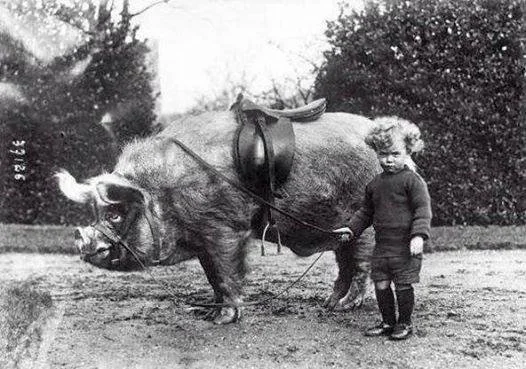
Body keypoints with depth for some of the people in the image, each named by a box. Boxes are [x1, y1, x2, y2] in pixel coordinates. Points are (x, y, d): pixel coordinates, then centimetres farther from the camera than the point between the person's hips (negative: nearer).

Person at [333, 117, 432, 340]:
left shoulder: (412, 180, -8)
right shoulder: (375, 184, 12)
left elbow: (423, 209, -12)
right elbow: (366, 212, 22)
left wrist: (419, 235, -22)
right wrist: (352, 229, 14)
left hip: (405, 246, -6)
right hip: (381, 245, 6)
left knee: (403, 285, 1)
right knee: (381, 284, 8)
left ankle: (404, 323, 18)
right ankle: (388, 322, 23)